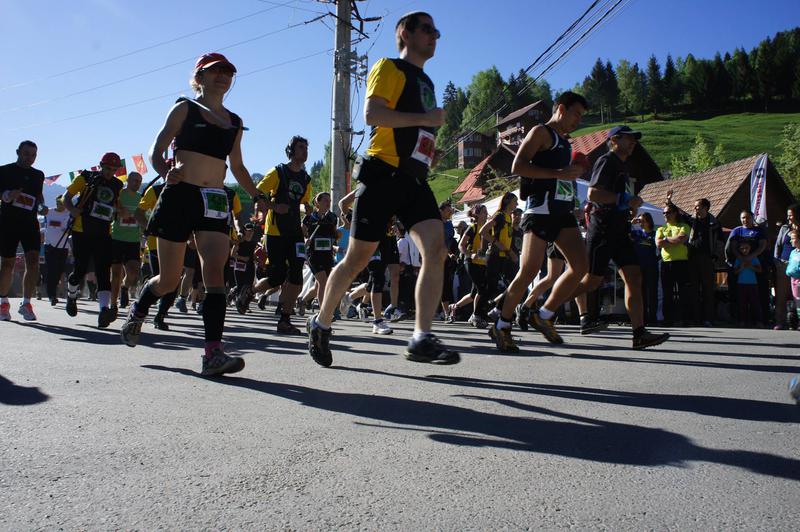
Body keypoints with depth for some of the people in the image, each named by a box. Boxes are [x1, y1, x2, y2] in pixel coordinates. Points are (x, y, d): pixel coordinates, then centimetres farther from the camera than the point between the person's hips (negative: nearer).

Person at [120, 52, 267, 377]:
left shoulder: (235, 122, 18)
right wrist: (166, 172, -21)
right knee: (169, 280, 3)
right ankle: (137, 311, 37)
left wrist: (257, 196, 12)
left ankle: (213, 353, -21)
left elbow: (237, 167, 27)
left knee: (214, 271, -15)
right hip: (180, 196, -3)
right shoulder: (185, 108, 7)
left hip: (215, 203, 3)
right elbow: (156, 150, 1)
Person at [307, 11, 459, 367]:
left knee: (436, 250, -13)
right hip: (384, 175, -7)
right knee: (358, 258, -1)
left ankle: (421, 338, -14)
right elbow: (372, 113, -17)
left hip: (415, 180, 7)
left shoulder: (425, 81, 25)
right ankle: (321, 324, 20)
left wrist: (427, 148, 18)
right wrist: (426, 118, -14)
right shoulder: (390, 68, 0)